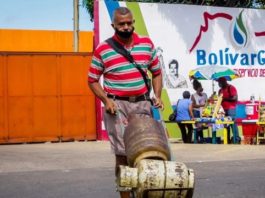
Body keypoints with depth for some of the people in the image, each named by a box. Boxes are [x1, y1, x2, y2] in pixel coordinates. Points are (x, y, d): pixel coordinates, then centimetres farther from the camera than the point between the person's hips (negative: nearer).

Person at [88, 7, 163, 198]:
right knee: (123, 152, -6)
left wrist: (157, 96, 0)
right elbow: (92, 80, 2)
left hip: (142, 103, 4)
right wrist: (106, 100, -12)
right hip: (117, 105, -3)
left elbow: (157, 72, 15)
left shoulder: (147, 44, 6)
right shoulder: (103, 49, -4)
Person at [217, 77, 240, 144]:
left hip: (231, 108, -8)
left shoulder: (231, 88, -7)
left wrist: (225, 98, -17)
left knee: (233, 123, -11)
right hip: (224, 109, 8)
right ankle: (228, 139, 10)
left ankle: (237, 139, -9)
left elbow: (235, 98, -15)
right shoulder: (221, 90, 17)